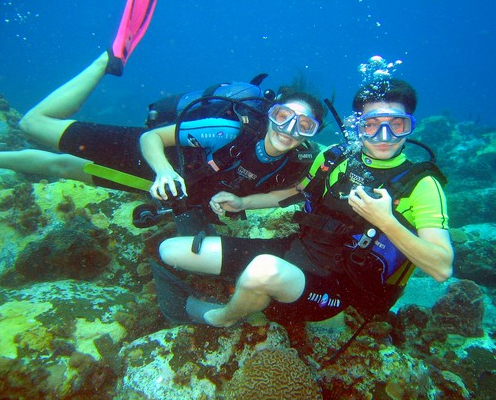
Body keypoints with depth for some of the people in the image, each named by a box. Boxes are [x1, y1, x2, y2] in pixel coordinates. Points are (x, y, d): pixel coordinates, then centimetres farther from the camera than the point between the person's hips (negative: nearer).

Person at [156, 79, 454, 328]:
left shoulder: (421, 183, -8)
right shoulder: (336, 157, 5)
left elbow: (442, 268, -15)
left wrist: (385, 221, -30)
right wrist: (242, 203, 10)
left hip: (334, 288, -4)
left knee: (265, 269, -41)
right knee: (170, 250, 1)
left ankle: (218, 319, -7)